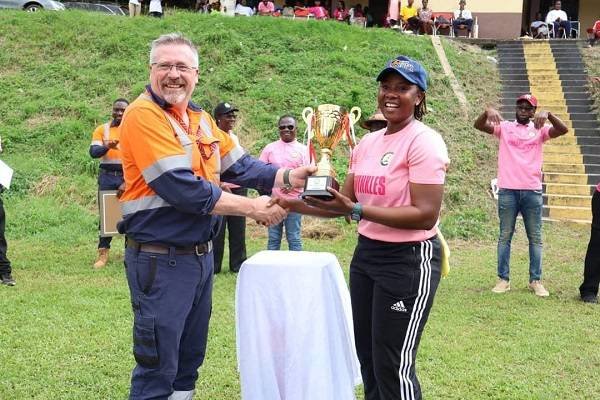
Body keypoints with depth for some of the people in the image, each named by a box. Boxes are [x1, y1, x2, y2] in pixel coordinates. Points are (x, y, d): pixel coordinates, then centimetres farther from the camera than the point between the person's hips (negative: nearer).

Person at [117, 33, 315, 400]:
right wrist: (253, 208, -19)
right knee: (158, 368, 2)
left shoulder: (200, 118, 7)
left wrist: (287, 177, -9)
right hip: (160, 259, -8)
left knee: (190, 357, 21)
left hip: (202, 254, 8)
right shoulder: (143, 115, -18)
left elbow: (240, 165, 9)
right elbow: (183, 189, -25)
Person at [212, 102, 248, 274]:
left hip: (238, 188, 6)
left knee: (238, 229, 7)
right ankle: (213, 265, 6)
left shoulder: (234, 137, 16)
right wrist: (220, 184, -20)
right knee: (217, 229, -1)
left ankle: (238, 264, 14)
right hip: (219, 189, -6)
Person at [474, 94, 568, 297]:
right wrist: (488, 111, -27)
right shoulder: (504, 127, 6)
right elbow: (478, 125, -6)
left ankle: (536, 280, 14)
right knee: (505, 236, 5)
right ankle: (503, 279, 10)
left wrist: (548, 114, -25)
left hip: (533, 191, 1)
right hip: (507, 190, -1)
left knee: (535, 237, 6)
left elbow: (563, 130, -9)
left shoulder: (539, 129, 7)